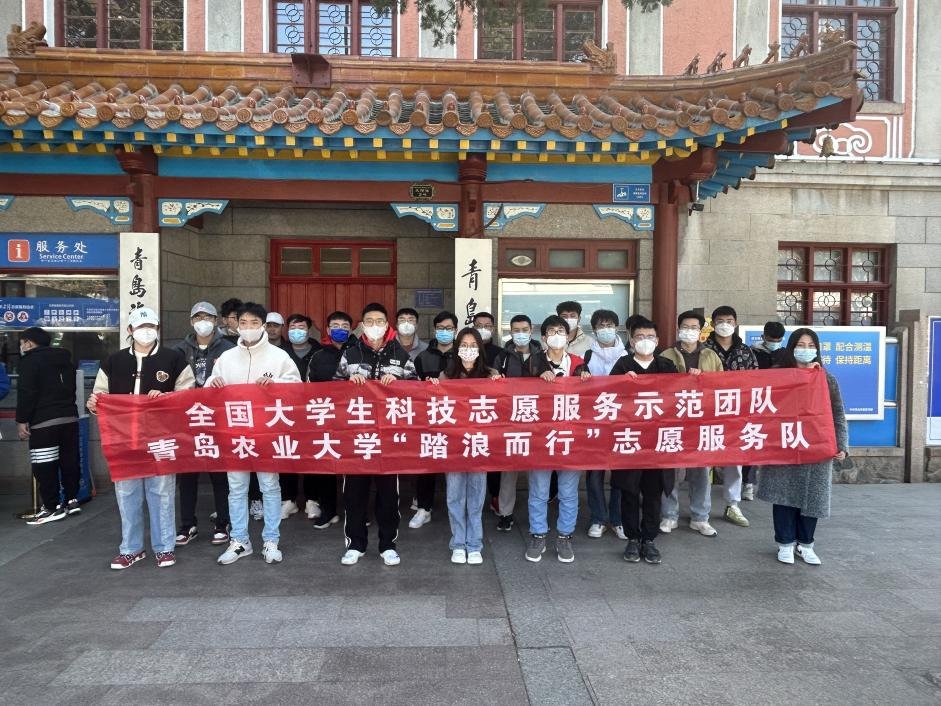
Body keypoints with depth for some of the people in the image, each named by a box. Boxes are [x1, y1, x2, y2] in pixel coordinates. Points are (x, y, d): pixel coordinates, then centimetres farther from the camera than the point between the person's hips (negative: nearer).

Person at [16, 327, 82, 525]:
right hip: (70, 417, 8)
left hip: (44, 421, -8)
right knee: (69, 461, 13)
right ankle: (72, 500, 19)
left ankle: (52, 508, -1)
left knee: (44, 466, -3)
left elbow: (26, 393, -13)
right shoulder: (65, 360, 18)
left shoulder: (30, 360, -6)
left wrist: (21, 421, -10)